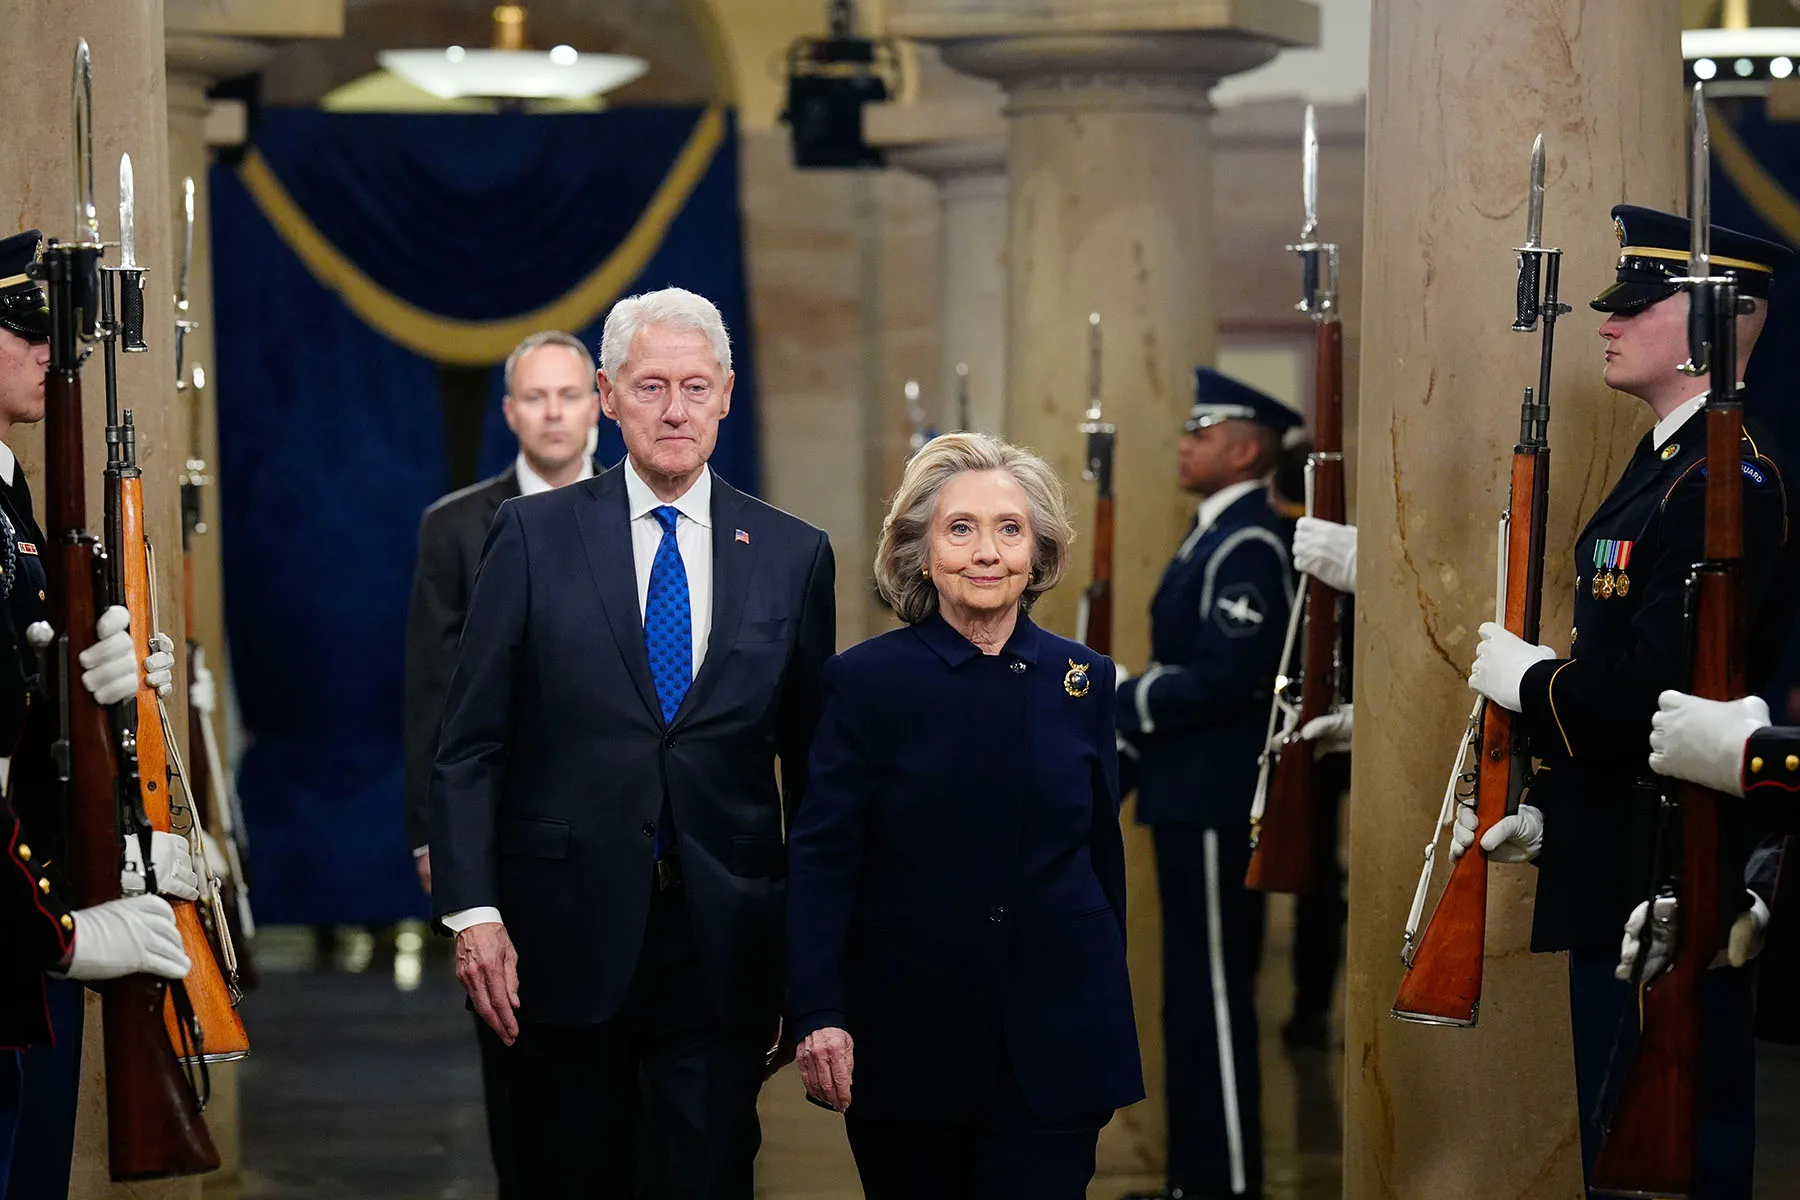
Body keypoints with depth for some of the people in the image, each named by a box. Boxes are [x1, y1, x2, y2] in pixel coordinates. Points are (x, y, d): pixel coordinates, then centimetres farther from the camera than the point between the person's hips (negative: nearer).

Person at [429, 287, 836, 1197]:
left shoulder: (792, 556, 6)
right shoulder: (534, 535, 2)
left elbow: (812, 763, 10)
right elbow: (468, 745, 1)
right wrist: (471, 910, -8)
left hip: (723, 947, 1)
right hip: (565, 939, -1)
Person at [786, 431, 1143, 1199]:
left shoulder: (1082, 681, 6)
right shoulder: (867, 681, -3)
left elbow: (1103, 850, 13)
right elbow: (821, 861, -6)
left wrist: (1108, 1011, 15)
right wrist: (818, 1015, -16)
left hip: (1054, 1042, 2)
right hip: (907, 1042, -1)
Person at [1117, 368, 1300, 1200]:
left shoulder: (1248, 547, -16)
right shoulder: (1214, 537, 16)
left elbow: (1228, 678, -24)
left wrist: (1125, 705, -13)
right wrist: (1131, 710, 7)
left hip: (1217, 804, -10)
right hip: (1191, 797, 10)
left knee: (1213, 997, -6)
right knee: (1193, 998, 15)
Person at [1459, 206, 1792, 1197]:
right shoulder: (1661, 464, 16)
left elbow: (1656, 689, -26)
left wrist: (1526, 680, -10)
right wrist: (1543, 815, 11)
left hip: (1671, 891, -10)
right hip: (1621, 888, 10)